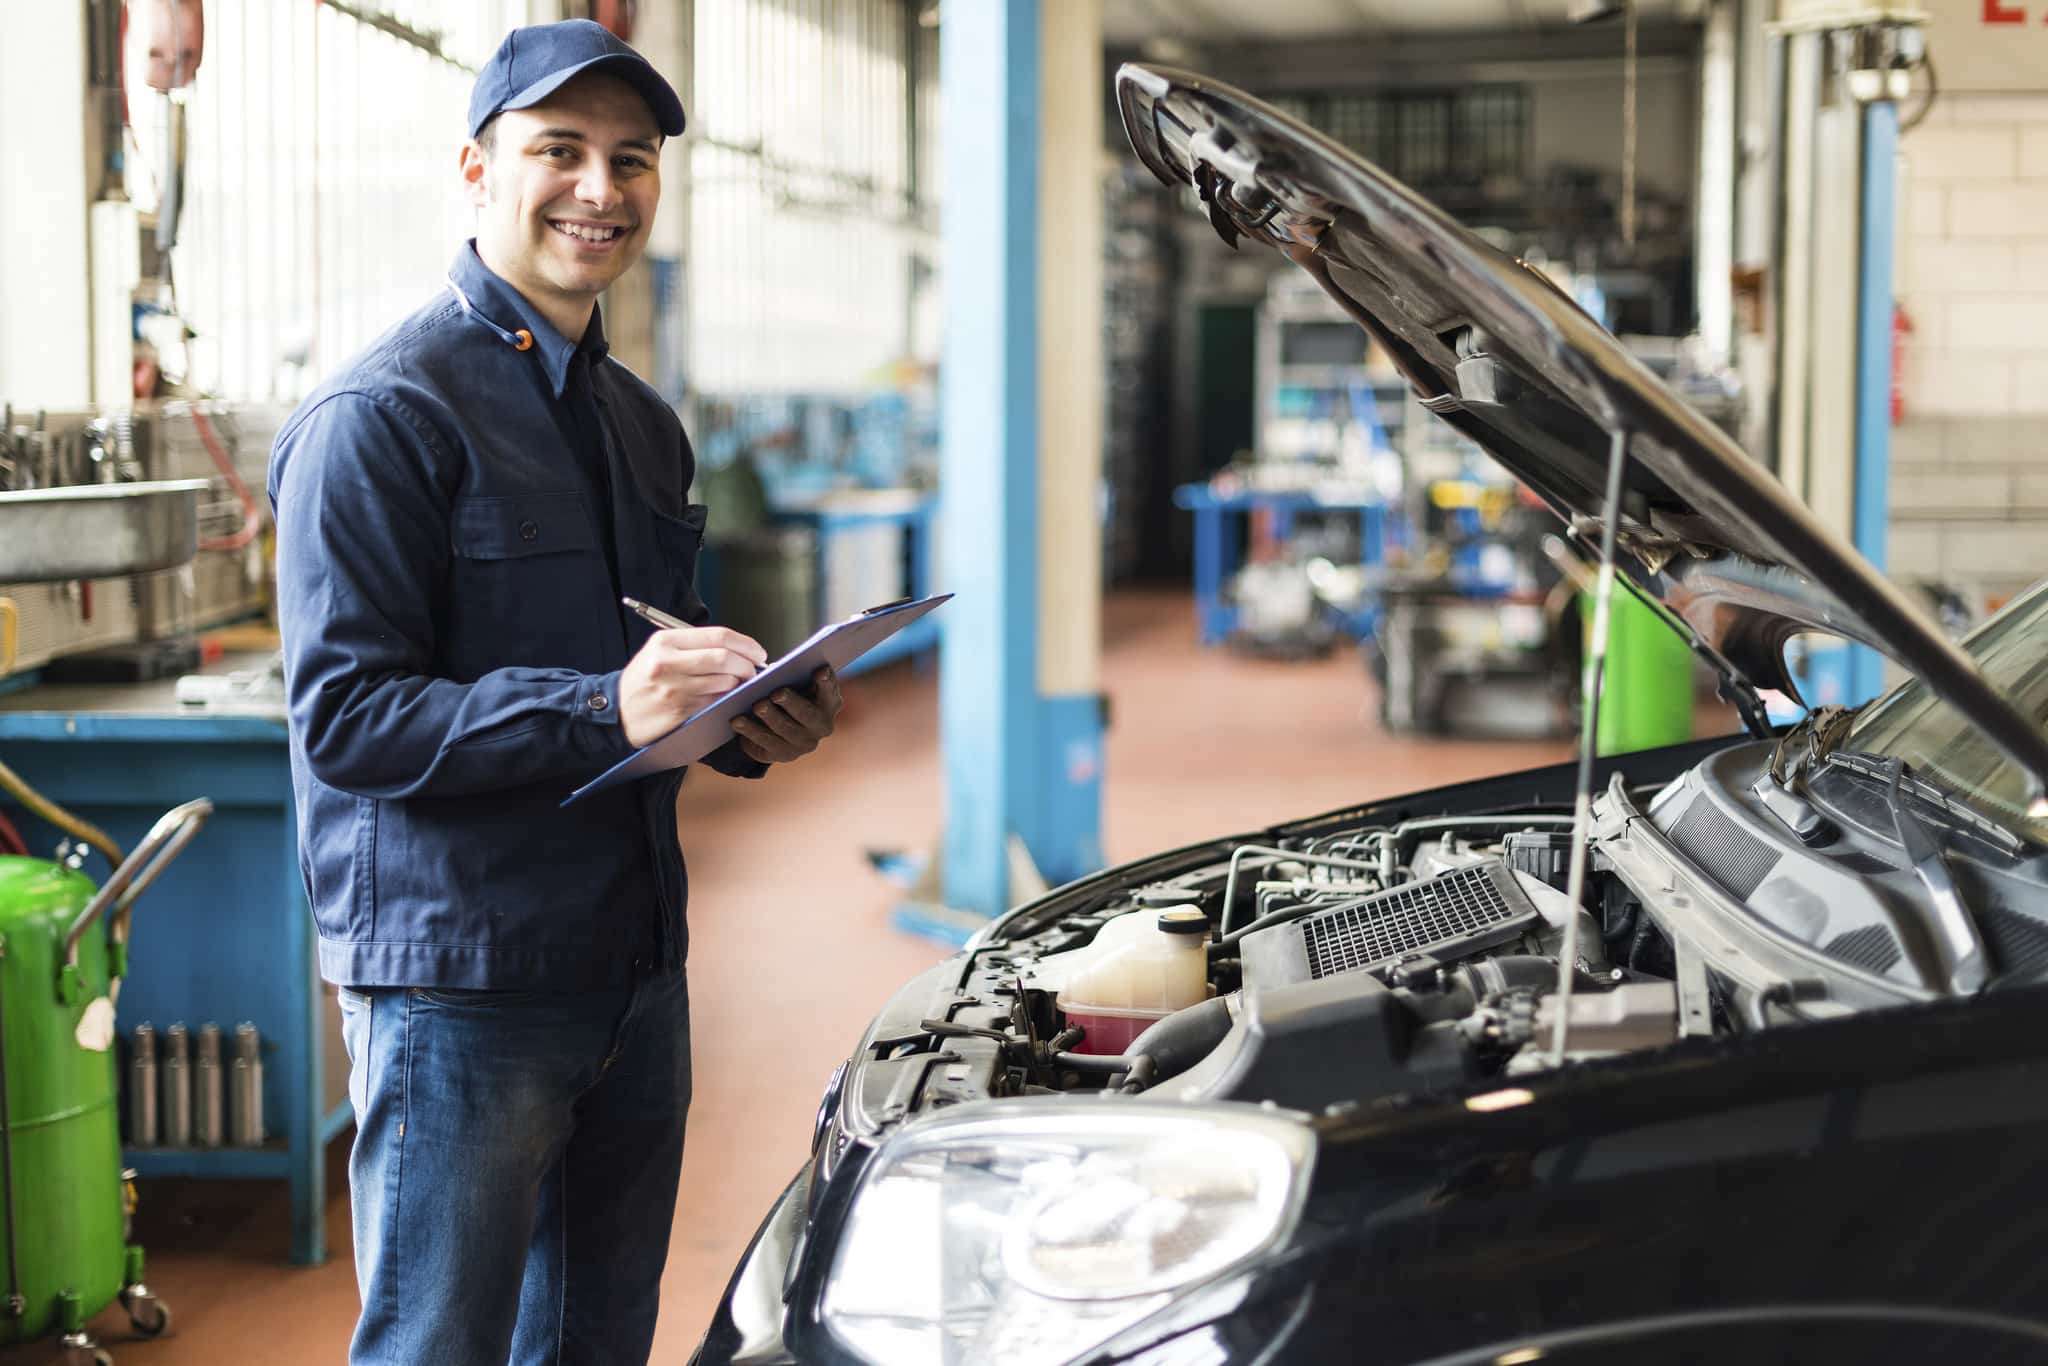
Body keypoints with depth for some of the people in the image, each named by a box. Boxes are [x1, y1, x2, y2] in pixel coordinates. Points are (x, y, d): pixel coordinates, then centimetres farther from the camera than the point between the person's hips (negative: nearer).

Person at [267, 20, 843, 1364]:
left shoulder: (644, 427, 17)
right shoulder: (384, 416, -11)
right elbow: (345, 717, -17)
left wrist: (742, 723, 3)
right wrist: (606, 711, -27)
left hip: (636, 966, 8)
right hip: (457, 980, -8)